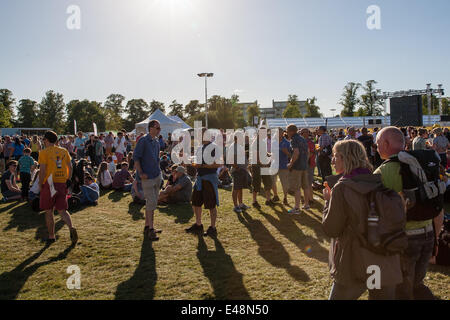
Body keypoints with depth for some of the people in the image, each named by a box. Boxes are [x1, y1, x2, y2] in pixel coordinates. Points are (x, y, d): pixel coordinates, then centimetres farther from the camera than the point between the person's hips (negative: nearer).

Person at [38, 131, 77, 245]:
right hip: (62, 184, 4)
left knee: (49, 211, 10)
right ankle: (71, 228, -14)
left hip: (49, 184, -4)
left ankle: (51, 236, 17)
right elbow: (70, 167, 8)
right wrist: (68, 180, 13)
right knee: (62, 211, 9)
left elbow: (42, 170, -10)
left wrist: (41, 184, -2)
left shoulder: (44, 152, -5)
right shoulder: (64, 151, 9)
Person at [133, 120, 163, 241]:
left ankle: (148, 226, 24)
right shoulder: (143, 140, -11)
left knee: (153, 203, 13)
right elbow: (135, 157, -14)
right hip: (147, 177, -8)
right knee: (151, 203, -7)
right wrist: (141, 173, -18)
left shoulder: (156, 142, 13)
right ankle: (150, 229, 2)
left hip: (157, 176, 8)